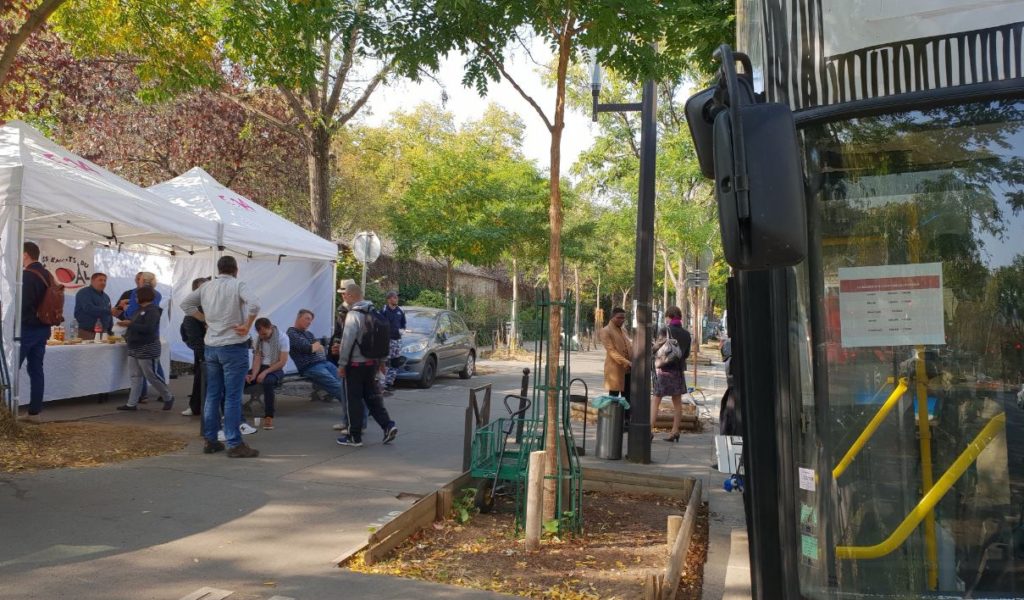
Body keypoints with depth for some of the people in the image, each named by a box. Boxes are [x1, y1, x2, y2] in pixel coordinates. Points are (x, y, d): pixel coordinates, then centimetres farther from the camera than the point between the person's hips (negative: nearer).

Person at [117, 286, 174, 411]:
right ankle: (132, 403, 8)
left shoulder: (152, 311, -14)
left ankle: (168, 397, 12)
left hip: (147, 350, -9)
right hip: (134, 349, 10)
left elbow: (148, 328, -26)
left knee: (151, 376, -3)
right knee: (135, 377, 7)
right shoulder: (140, 310, 16)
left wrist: (131, 324, -22)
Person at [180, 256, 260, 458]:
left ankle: (210, 441, 21)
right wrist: (247, 326, -16)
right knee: (233, 397, -3)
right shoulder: (238, 285, -10)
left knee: (212, 395, 13)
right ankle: (234, 445, 0)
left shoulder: (206, 287, 8)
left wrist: (205, 319, 13)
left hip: (211, 347, 6)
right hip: (233, 346, -6)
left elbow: (186, 304, 16)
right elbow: (254, 304, -27)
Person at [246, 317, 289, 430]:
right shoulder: (257, 339, 6)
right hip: (261, 367, 4)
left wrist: (265, 372, -22)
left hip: (276, 369, -4)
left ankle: (269, 417, -33)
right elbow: (257, 359, 0)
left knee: (267, 381, -40)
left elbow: (282, 362, -13)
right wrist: (254, 375, -19)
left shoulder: (282, 338, -8)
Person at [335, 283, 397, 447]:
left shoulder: (353, 314, -15)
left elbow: (347, 341, -19)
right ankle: (388, 425, 4)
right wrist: (381, 360, 18)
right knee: (372, 396, 15)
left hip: (356, 364, -7)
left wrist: (342, 363, -13)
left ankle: (355, 437, 8)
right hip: (372, 362, 7)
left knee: (354, 400, 2)